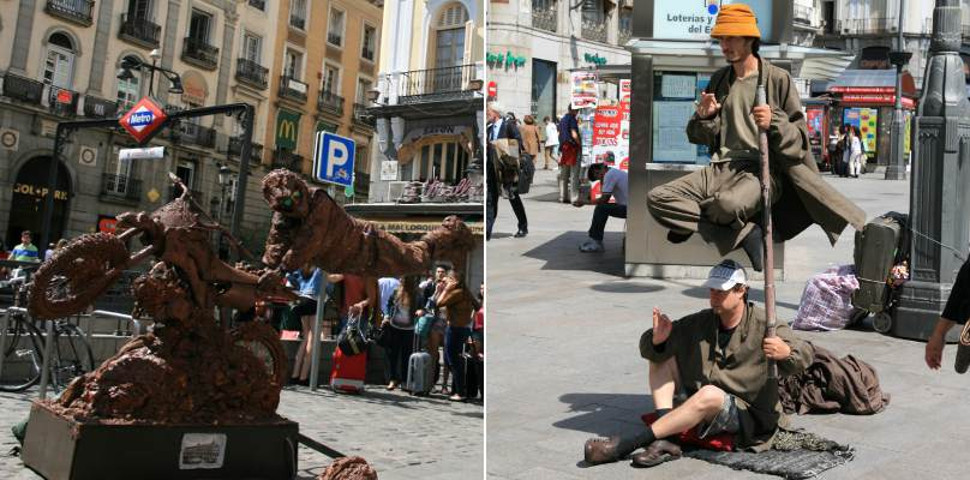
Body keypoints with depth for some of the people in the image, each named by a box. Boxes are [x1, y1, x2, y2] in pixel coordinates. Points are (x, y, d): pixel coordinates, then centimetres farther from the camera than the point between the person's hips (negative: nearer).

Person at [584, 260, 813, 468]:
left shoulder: (764, 326, -9)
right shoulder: (699, 323, 4)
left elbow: (805, 356, -12)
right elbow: (650, 351, 4)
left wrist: (786, 353, -36)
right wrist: (657, 340, -21)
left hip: (748, 416, -6)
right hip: (703, 406, 6)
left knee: (710, 394, -38)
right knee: (661, 356, -2)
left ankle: (626, 445, -37)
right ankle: (663, 440, -21)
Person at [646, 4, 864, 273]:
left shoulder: (778, 79, 4)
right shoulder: (719, 80, 18)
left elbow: (799, 137, 2)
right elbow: (698, 137, 19)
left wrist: (774, 123, -18)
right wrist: (703, 117, -3)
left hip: (762, 170, -6)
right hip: (721, 168, 6)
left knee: (727, 203, -42)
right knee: (657, 199, -19)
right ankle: (744, 233, -14)